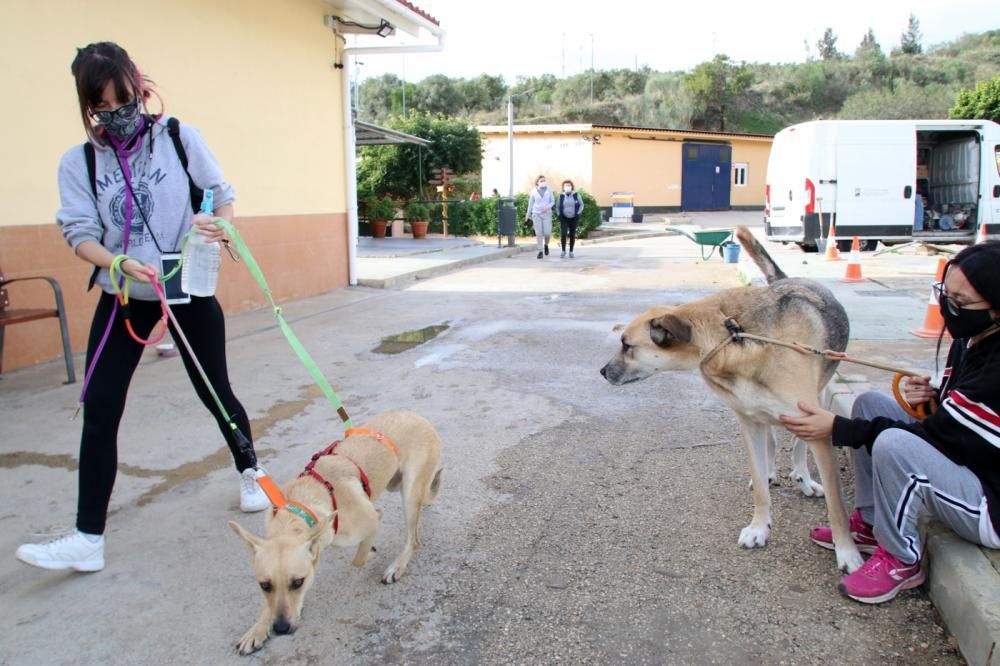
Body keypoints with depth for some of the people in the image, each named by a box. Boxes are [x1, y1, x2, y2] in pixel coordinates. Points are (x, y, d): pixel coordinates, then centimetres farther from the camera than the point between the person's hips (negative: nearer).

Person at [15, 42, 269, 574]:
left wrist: (218, 225, -24)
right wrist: (122, 264, -26)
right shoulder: (78, 161, 0)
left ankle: (249, 474, 36)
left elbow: (222, 196, -1)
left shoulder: (180, 138, -4)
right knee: (99, 410, -4)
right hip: (123, 297, 2)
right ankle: (88, 539, 4)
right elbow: (80, 234, -6)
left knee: (215, 392, 9)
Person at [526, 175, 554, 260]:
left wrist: (547, 207, -14)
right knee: (539, 233, -4)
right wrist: (528, 215, 10)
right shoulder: (534, 191, 2)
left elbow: (552, 201, 6)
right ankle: (540, 251, 4)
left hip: (547, 214, 0)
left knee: (547, 233, -6)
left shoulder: (549, 190, 1)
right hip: (536, 214, 0)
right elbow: (530, 203, 9)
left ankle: (546, 245, 25)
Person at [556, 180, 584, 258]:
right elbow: (557, 207, 6)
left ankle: (571, 252, 18)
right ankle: (563, 251, 1)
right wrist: (559, 216, -8)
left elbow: (581, 205, 0)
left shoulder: (576, 195, -6)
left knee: (572, 235, 3)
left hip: (573, 219, 0)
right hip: (564, 219, 0)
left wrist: (578, 214, -12)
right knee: (563, 234, -16)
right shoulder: (561, 196, -4)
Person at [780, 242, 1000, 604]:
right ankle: (870, 524, 11)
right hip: (962, 462, 10)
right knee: (870, 404, 2)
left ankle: (902, 561, -8)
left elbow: (939, 436, -24)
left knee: (893, 445, -34)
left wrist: (836, 428, -23)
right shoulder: (970, 339, 0)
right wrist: (931, 397, -10)